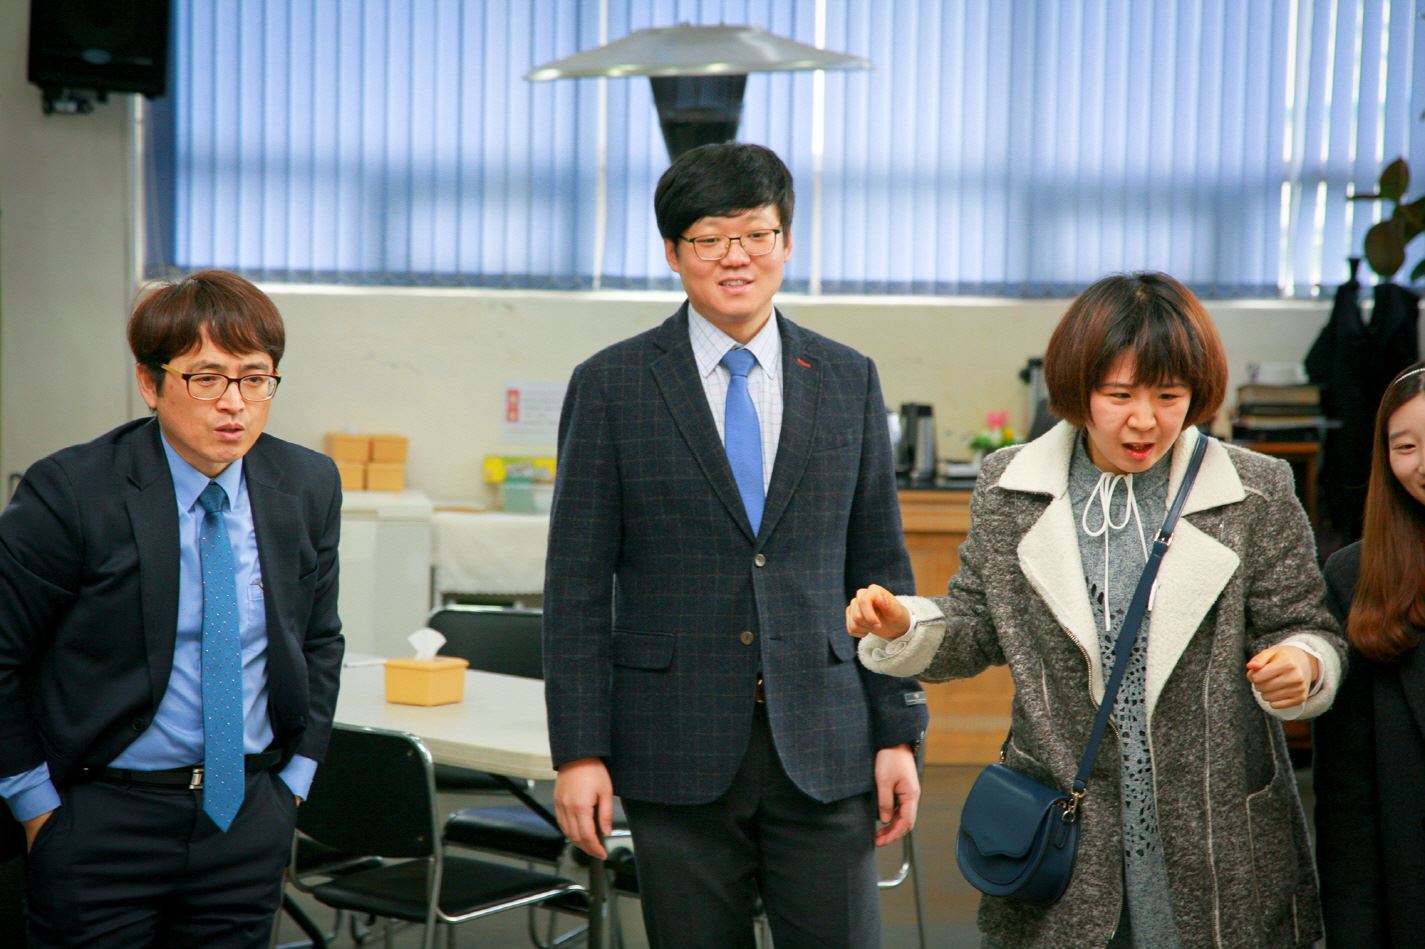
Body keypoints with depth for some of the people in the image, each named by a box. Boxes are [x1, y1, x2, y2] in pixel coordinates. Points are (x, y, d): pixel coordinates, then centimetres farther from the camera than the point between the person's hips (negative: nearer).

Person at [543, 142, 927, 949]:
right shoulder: (612, 386, 0)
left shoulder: (847, 381, 8)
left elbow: (880, 569, 9)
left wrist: (899, 732, 4)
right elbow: (577, 583, -1)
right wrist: (579, 750, -6)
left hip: (822, 748, 2)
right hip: (678, 749, -1)